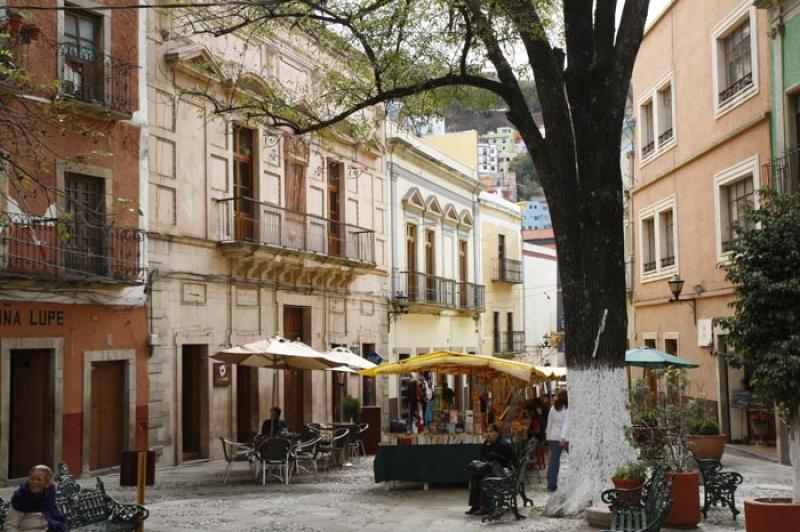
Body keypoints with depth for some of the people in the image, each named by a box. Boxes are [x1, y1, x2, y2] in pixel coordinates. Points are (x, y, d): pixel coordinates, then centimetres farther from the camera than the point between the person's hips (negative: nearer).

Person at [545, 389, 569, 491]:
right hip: (566, 437, -4)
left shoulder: (553, 408, 6)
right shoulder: (568, 408, -9)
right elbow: (566, 423, -18)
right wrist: (563, 438, -25)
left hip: (553, 437, 4)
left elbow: (549, 423, 11)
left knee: (553, 461, 2)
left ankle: (551, 485, -2)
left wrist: (548, 438, 19)